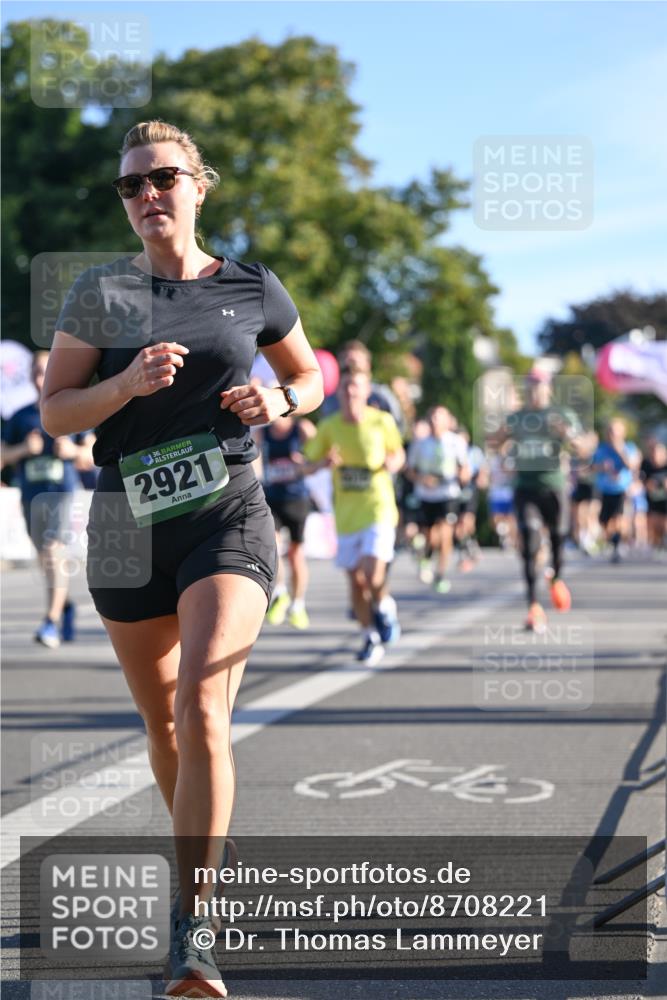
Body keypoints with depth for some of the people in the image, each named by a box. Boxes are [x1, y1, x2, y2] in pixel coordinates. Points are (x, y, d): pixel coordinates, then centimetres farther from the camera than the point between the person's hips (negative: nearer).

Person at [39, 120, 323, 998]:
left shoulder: (252, 289, 4)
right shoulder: (100, 292, 2)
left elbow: (309, 377, 18)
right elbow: (54, 413, 0)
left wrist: (278, 404, -5)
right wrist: (128, 383, -18)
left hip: (228, 516, -2)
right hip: (127, 525, 2)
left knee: (201, 709, -20)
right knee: (162, 720, 15)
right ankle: (206, 849, 43)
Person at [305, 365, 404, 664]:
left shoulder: (382, 422, -5)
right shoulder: (328, 426, -2)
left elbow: (398, 452, 10)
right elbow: (310, 464, 4)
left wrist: (393, 462, -12)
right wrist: (325, 462, -17)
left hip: (378, 508, -3)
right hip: (346, 513, 3)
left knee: (373, 575, -19)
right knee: (355, 580, 8)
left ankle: (384, 607, 13)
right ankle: (370, 638, 24)